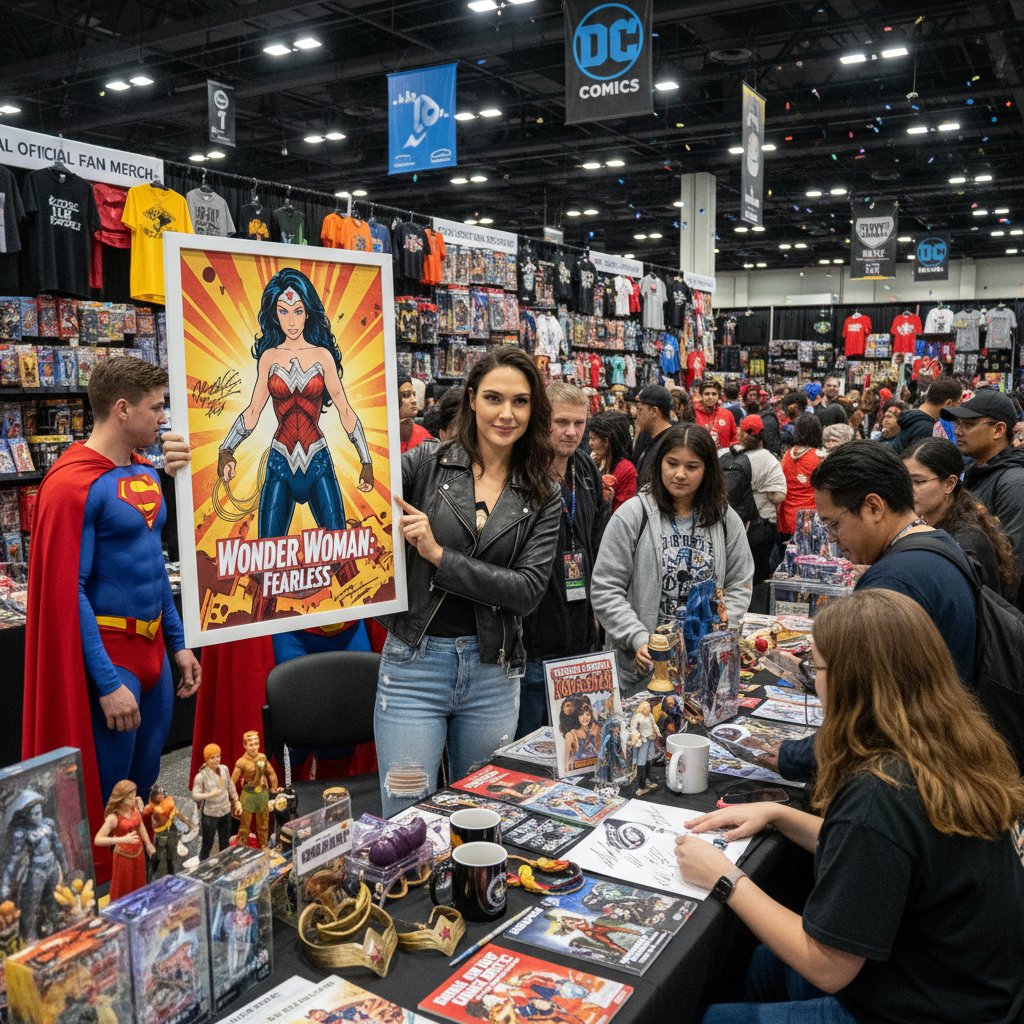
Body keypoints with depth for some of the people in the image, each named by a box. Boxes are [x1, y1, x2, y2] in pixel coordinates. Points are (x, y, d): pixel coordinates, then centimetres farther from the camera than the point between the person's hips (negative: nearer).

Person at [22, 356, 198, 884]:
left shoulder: (144, 473, 9)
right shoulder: (73, 484, -16)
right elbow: (67, 593, -18)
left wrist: (177, 644, 15)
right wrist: (108, 682, -19)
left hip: (152, 649, 8)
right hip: (108, 656, -8)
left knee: (144, 785, 19)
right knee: (106, 801, 5)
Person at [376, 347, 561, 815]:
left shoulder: (543, 497, 3)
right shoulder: (427, 463, -2)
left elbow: (528, 590, -7)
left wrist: (439, 555, -14)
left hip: (492, 673, 2)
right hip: (414, 664, -2)